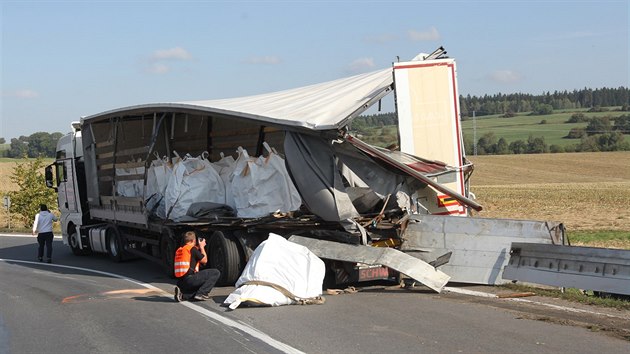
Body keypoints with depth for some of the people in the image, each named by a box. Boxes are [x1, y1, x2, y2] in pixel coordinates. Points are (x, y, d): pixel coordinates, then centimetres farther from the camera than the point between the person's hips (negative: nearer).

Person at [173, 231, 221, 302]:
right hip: (189, 279, -8)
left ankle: (183, 295, 7)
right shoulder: (192, 249, -6)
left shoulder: (179, 250, 17)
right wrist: (202, 247, 14)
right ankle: (201, 293, -6)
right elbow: (204, 260, 3)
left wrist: (198, 248, 26)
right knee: (216, 273, -1)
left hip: (180, 282, 8)